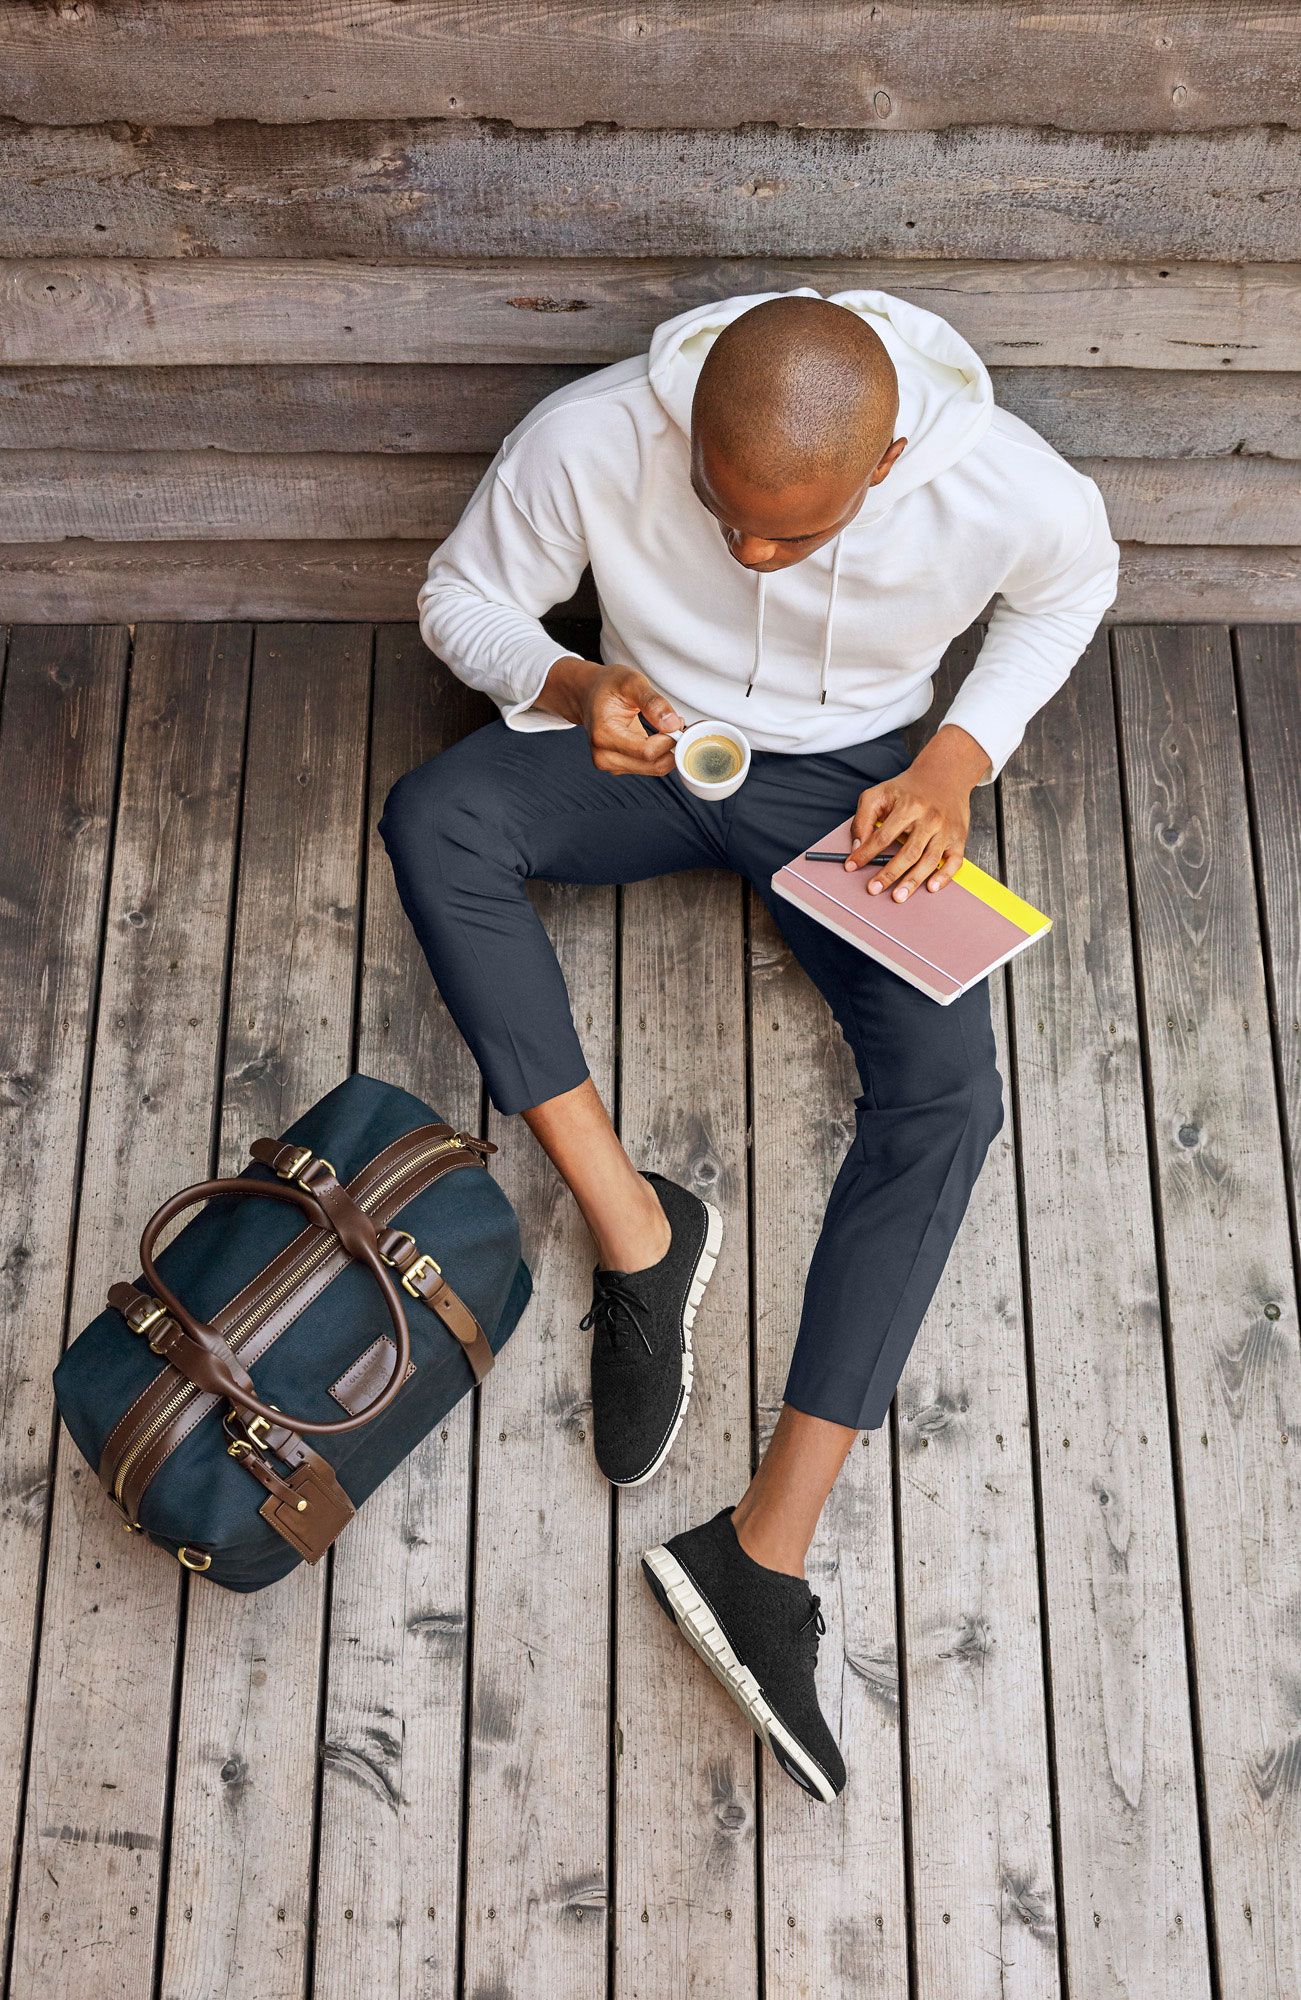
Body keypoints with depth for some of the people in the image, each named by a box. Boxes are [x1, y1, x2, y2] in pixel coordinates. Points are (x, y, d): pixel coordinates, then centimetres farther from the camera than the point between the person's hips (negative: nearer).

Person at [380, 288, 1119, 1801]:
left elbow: (1073, 587, 0)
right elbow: (461, 599, -8)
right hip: (646, 747, 1)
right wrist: (569, 683, -29)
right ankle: (636, 1232, -24)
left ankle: (765, 1548, -23)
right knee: (433, 815, -30)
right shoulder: (589, 439, -26)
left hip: (852, 782, -1)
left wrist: (962, 754, -14)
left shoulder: (1009, 491, -26)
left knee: (944, 1090, -24)